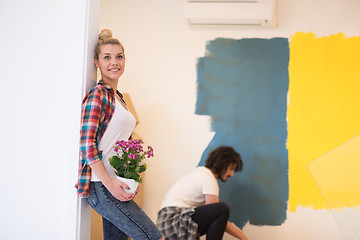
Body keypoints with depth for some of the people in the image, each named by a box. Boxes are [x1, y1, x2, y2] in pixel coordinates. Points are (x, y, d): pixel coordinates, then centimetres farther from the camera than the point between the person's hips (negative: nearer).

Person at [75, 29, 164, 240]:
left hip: (116, 186, 9)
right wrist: (110, 183, -20)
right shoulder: (98, 95, -9)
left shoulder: (118, 97, 18)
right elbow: (87, 144, -16)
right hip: (102, 187, -9)